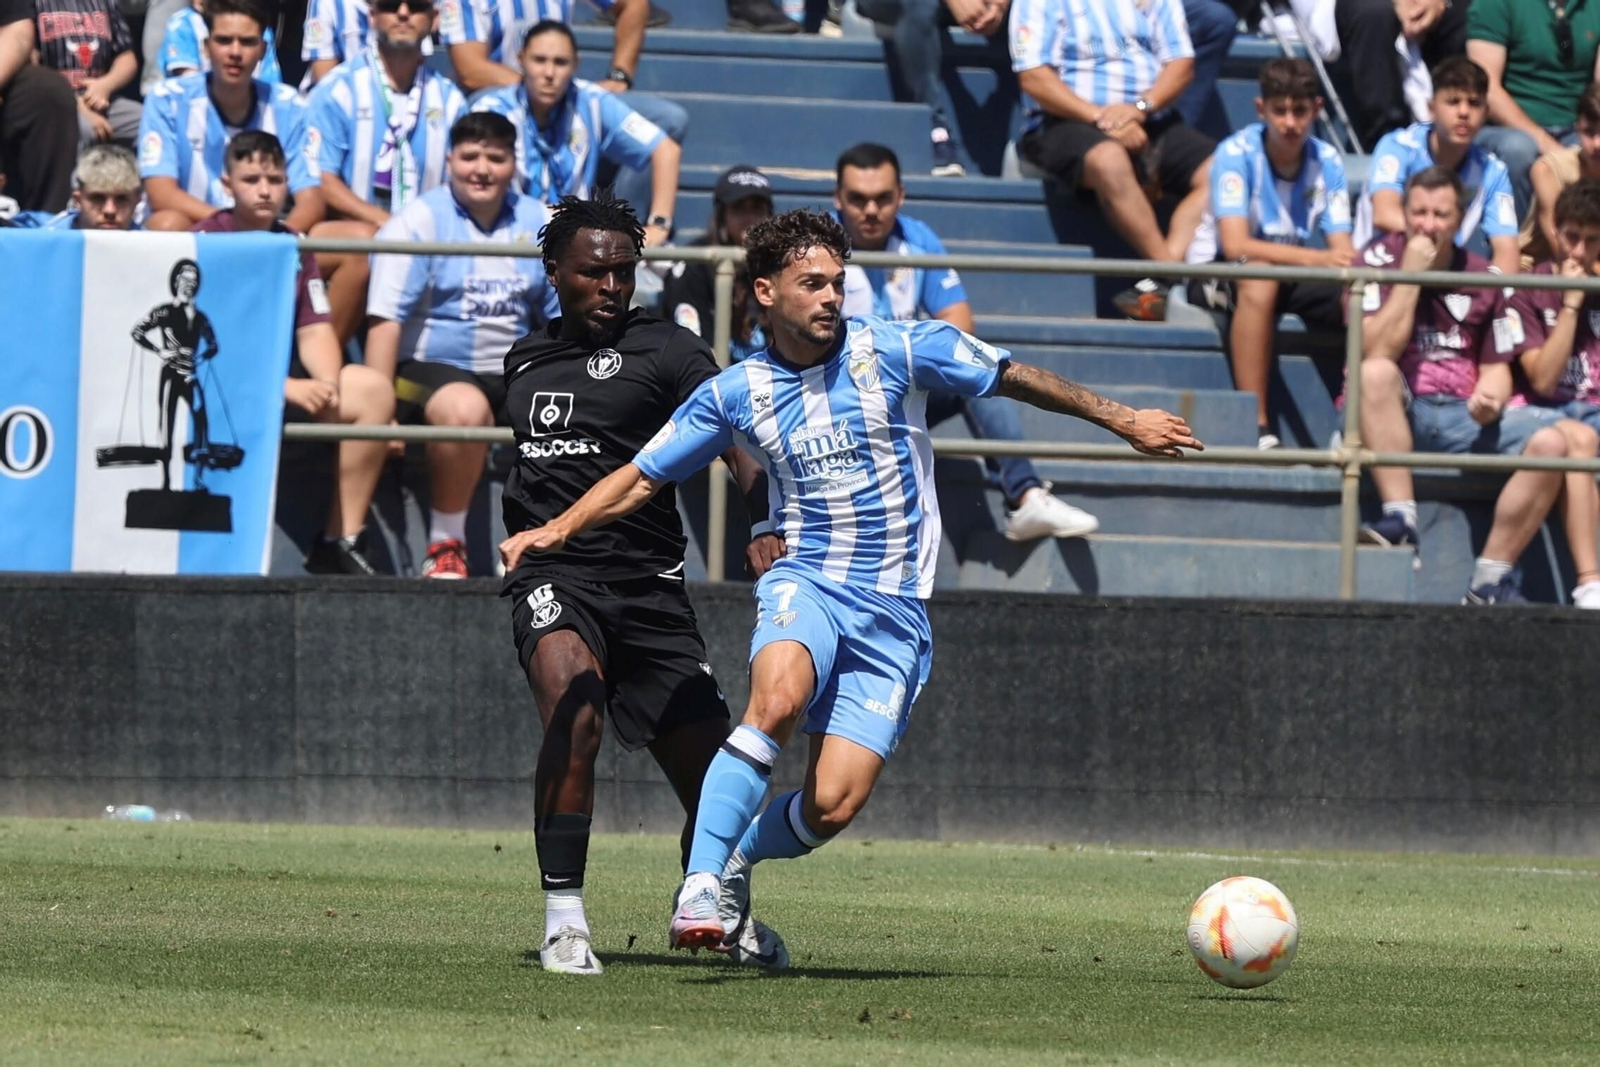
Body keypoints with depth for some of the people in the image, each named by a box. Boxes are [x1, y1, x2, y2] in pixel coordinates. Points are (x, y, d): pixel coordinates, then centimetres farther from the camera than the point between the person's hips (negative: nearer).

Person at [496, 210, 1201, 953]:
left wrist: (1122, 421, 13)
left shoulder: (895, 351, -1)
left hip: (895, 611, 0)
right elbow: (640, 479, 13)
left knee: (832, 807, -11)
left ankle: (738, 861, 21)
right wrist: (558, 530, -2)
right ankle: (700, 884, -32)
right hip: (805, 585, 0)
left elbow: (1017, 380, 9)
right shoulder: (735, 393, 5)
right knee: (778, 699, -36)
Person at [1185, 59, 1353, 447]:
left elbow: (1343, 250, -9)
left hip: (1293, 277, 4)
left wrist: (1349, 265, -35)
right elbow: (1235, 245, -28)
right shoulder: (1237, 153, -17)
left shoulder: (1327, 162, -3)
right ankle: (1256, 426, -39)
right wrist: (1316, 258, -38)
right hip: (1219, 275, -4)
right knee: (1260, 279, -39)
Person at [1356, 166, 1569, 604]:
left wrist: (1490, 398, -9)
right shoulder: (1379, 261, 0)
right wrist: (1410, 276, -14)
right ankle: (1401, 521, -38)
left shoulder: (1480, 276, 11)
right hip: (1398, 413, -3)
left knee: (1549, 444, -20)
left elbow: (1495, 367, 15)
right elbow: (1378, 353, -14)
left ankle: (1491, 579, -19)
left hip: (1463, 415, 4)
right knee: (1376, 373, -36)